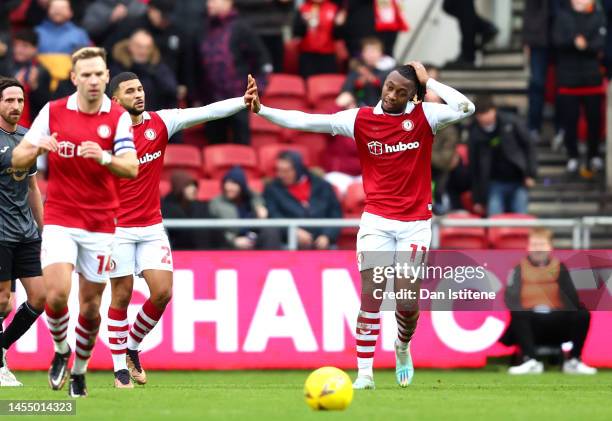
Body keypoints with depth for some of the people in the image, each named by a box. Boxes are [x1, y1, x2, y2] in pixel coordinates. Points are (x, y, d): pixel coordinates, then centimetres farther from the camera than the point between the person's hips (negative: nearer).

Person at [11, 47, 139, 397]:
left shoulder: (119, 117, -2)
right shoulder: (53, 112, 0)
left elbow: (132, 168, -12)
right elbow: (18, 160, 2)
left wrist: (104, 158, -32)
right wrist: (37, 148, -20)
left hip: (101, 224, 1)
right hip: (59, 220, -1)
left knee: (90, 306, 5)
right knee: (57, 293, -19)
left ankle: (80, 370, 26)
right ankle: (61, 350, 9)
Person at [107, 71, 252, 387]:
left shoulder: (160, 123, 1)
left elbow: (205, 113, -7)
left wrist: (244, 102, -19)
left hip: (151, 225, 4)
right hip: (117, 227, -4)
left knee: (162, 292, -5)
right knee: (122, 295, -1)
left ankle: (132, 347, 19)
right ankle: (120, 368, 10)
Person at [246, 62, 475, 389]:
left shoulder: (424, 116, -1)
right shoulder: (360, 119, 0)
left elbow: (465, 109, -16)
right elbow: (305, 121, -3)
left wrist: (428, 83, -10)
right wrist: (261, 110, -11)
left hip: (415, 223, 0)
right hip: (376, 221, 0)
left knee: (407, 302, -3)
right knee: (371, 297, -8)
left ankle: (403, 347, 29)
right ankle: (364, 373, -4)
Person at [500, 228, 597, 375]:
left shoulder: (559, 267, 8)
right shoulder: (520, 268, 3)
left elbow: (572, 296, 0)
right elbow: (511, 297, -9)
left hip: (556, 321, 2)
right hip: (531, 322, -2)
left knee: (583, 315, -24)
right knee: (517, 315, -34)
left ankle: (574, 361, -17)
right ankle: (530, 361, -34)